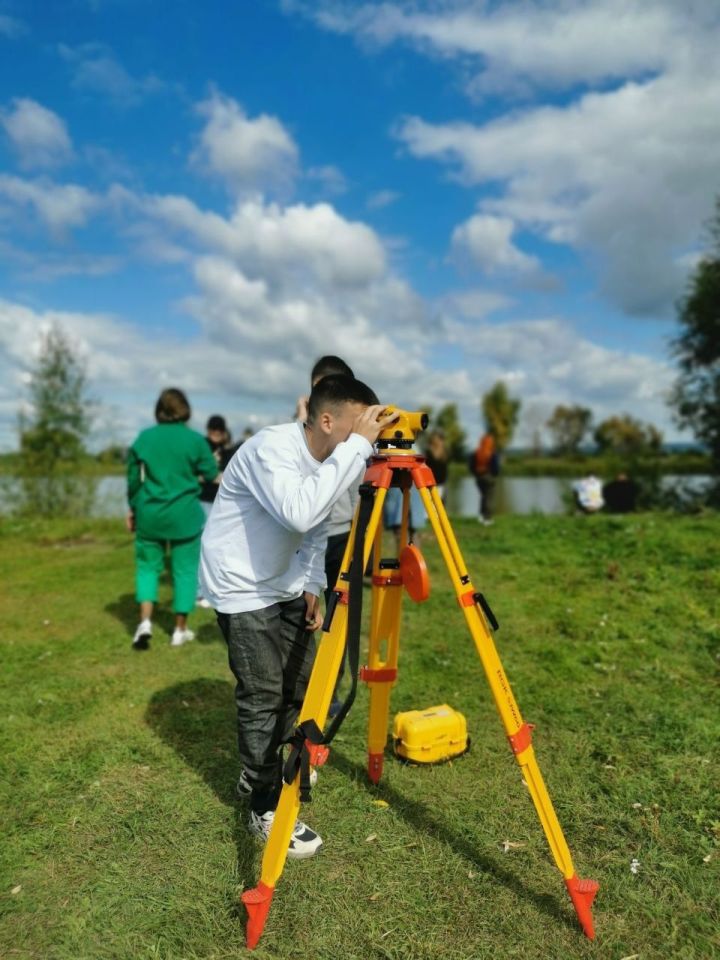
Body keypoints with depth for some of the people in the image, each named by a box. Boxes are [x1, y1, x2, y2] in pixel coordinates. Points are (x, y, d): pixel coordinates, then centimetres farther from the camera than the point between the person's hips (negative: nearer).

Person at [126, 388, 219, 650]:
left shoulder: (144, 437, 1)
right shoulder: (195, 439, -6)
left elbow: (133, 478, 7)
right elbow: (210, 474, 0)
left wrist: (132, 509, 18)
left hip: (150, 513, 2)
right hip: (184, 514, -2)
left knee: (147, 565, 15)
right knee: (185, 569, 9)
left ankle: (145, 620, -1)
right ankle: (180, 629, 15)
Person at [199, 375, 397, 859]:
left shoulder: (330, 457, -1)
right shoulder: (271, 449, -27)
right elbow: (300, 512, -45)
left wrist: (313, 587, 2)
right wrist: (358, 446, -41)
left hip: (285, 584, 8)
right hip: (243, 587, -8)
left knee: (302, 683, 15)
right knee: (263, 697, -3)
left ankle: (263, 768, 39)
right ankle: (267, 810, 16)